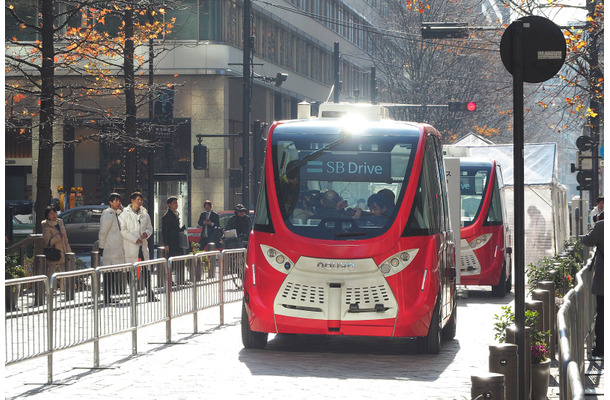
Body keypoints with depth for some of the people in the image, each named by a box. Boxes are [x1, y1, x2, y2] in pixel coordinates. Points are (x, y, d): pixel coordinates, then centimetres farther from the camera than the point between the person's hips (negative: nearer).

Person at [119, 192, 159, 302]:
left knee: (146, 272, 5)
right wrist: (134, 239, -13)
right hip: (130, 247, -5)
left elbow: (150, 228, 22)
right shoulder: (124, 214, -2)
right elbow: (122, 230, -8)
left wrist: (146, 233, -2)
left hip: (143, 246, 5)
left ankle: (150, 295, 9)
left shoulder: (145, 215, 14)